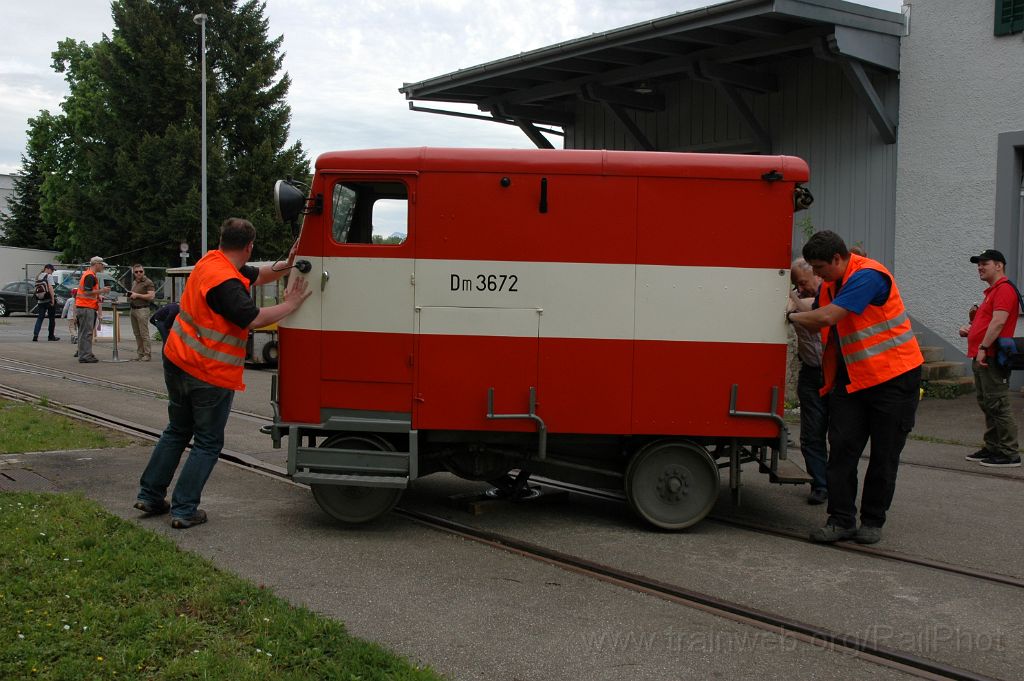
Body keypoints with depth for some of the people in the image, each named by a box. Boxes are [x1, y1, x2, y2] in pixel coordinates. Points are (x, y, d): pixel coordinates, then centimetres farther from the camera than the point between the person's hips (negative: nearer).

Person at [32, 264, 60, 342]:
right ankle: (51, 336, 9)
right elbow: (50, 287, -16)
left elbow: (36, 289, 12)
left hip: (40, 300, 6)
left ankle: (35, 334, -10)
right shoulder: (48, 276, -7)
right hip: (49, 300, -6)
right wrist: (53, 299, -16)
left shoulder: (38, 277, 13)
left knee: (40, 318, 5)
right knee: (52, 318, 5)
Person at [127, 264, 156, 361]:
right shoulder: (134, 282, 19)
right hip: (133, 309, 9)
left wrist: (137, 295, -14)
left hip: (142, 310, -9)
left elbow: (151, 296, -16)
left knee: (144, 334, -9)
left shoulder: (148, 282, -7)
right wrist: (130, 295, 10)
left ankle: (147, 355, -7)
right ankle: (140, 354, 13)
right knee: (137, 334, 9)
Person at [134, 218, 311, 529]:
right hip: (210, 374, -9)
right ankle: (184, 509, 6)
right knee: (208, 443, 5)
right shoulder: (226, 282, -22)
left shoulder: (211, 260, 7)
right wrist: (291, 304, -16)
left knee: (176, 432, 23)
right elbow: (254, 319, -27)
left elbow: (259, 275, 14)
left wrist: (286, 265, -1)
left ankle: (150, 495, 26)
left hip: (177, 362, 9)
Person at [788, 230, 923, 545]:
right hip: (850, 378, 7)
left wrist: (792, 316, -12)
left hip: (893, 377, -7)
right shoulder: (830, 285, 9)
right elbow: (817, 322, 22)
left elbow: (827, 317, -26)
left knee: (884, 454, 3)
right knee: (841, 447, -2)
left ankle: (873, 521, 14)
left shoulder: (867, 276, -19)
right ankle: (841, 519, 3)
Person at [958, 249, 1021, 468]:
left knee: (998, 406, -9)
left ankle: (1009, 454, -5)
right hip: (982, 359, 11)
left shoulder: (1004, 289, -11)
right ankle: (992, 448, 22)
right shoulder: (992, 291, 23)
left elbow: (999, 321, -22)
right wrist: (970, 330, 14)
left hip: (992, 358, -11)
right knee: (987, 406, 15)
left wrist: (983, 347, -24)